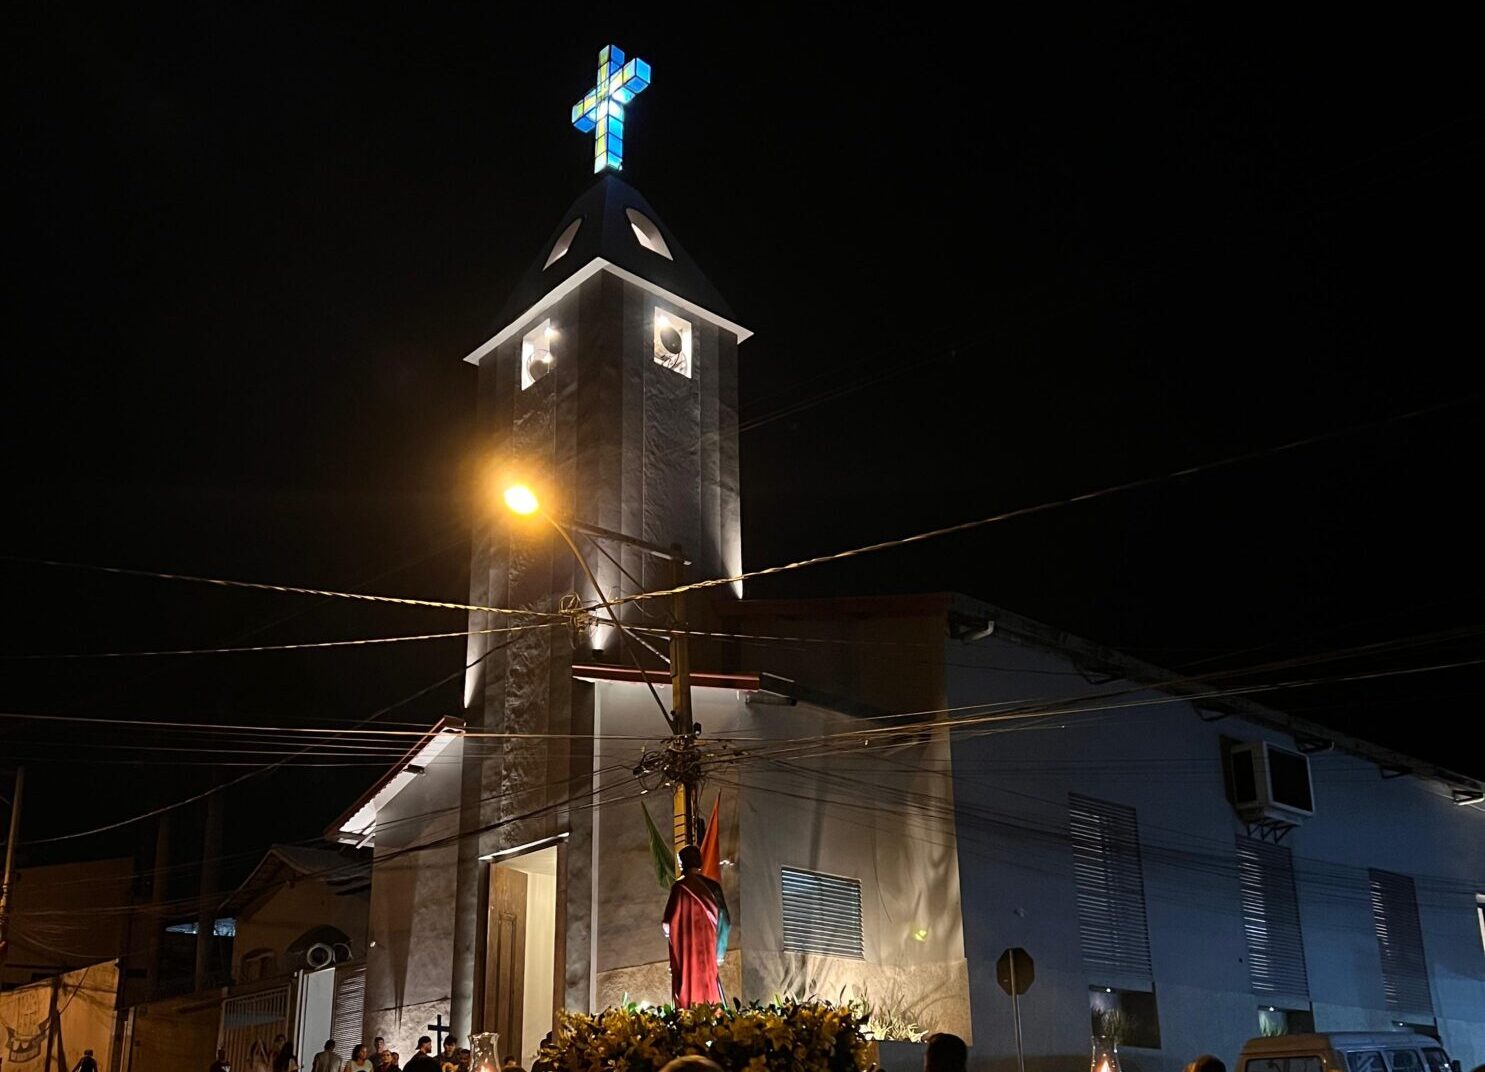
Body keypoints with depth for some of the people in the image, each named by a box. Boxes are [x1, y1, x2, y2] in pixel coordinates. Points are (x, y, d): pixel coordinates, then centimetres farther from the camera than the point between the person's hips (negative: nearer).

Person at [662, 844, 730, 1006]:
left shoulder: (681, 886, -9)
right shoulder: (712, 886, 4)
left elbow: (670, 922, -12)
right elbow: (725, 921, 7)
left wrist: (666, 928, 9)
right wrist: (719, 951, 13)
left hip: (688, 946, -4)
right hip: (709, 946, 4)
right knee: (708, 985, 11)